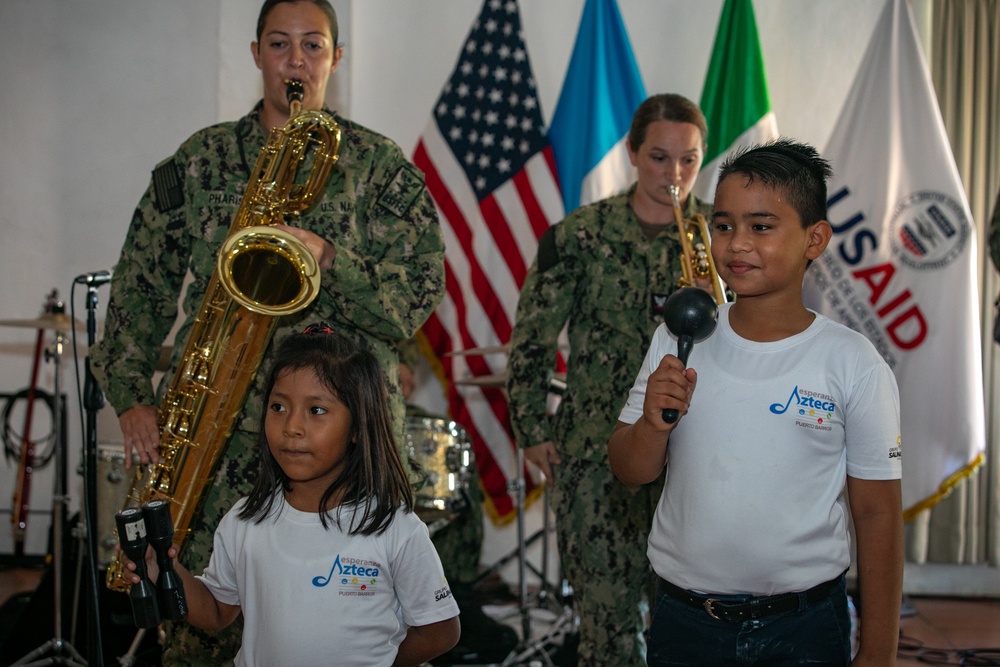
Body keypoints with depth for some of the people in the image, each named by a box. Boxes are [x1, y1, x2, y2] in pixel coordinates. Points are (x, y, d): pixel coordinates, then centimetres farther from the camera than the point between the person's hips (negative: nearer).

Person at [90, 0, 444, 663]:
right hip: (211, 424, 2)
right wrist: (131, 394, 2)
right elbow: (143, 284, 12)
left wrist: (326, 258, -17)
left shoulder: (381, 166, 7)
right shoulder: (200, 160, 13)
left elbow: (417, 298, -1)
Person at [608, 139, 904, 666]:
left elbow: (878, 514, -4)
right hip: (683, 622, 3)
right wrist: (653, 424, -19)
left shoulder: (854, 364, -9)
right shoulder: (677, 342, -1)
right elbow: (630, 472, 3)